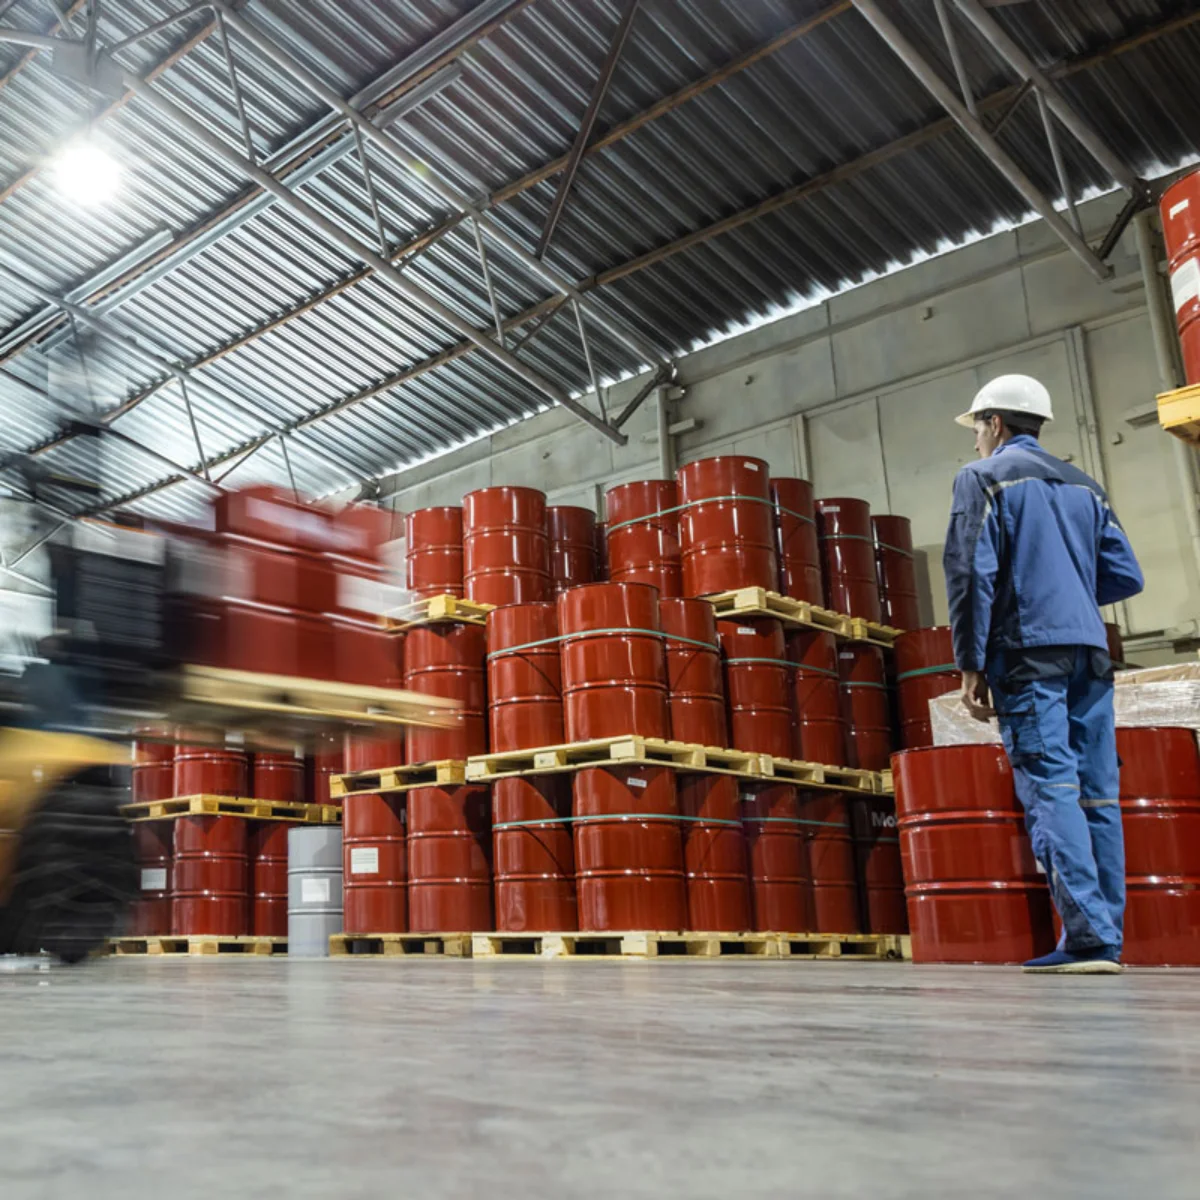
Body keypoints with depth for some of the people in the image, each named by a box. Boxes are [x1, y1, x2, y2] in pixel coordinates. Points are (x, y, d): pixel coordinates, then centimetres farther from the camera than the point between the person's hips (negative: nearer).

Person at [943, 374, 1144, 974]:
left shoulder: (983, 477, 3)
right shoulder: (1083, 485, 20)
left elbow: (971, 571, -8)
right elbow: (1125, 576, 16)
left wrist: (971, 664, -6)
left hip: (1028, 652, -6)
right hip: (1089, 651, 6)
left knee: (1050, 788, -9)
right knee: (1096, 791, 5)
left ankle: (1088, 937, -15)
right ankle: (1104, 940, 7)